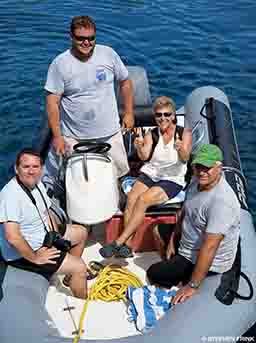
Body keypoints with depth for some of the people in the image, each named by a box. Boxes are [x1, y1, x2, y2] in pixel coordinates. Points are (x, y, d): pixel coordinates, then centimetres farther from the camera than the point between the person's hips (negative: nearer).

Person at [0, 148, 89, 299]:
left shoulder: (37, 183, -3)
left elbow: (47, 213, 10)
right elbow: (13, 237, -36)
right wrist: (35, 258, -24)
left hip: (43, 237, 10)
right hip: (23, 253, -10)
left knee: (81, 232, 21)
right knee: (79, 267, -11)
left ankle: (71, 275, 35)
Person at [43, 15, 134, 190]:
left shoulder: (108, 54, -3)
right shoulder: (60, 64, -10)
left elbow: (125, 82, 9)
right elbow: (52, 101, -9)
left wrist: (129, 113, 7)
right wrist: (57, 136, -11)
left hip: (110, 133, 3)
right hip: (74, 138, -2)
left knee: (120, 172, 11)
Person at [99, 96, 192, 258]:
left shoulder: (185, 133, -1)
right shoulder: (151, 134, 8)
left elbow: (185, 159, -17)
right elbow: (145, 156, -8)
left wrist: (181, 149, -39)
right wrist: (140, 148, -31)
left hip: (172, 180, -3)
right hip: (149, 174, 4)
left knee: (143, 200, -25)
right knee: (131, 198, -23)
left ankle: (119, 242, -20)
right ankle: (126, 245, -24)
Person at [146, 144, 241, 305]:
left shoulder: (221, 201, -34)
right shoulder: (197, 181, -8)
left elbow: (210, 247, -34)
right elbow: (185, 212, 10)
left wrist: (192, 286, -31)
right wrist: (173, 240, 12)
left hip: (210, 262, -9)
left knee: (154, 274, -5)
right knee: (160, 227, 26)